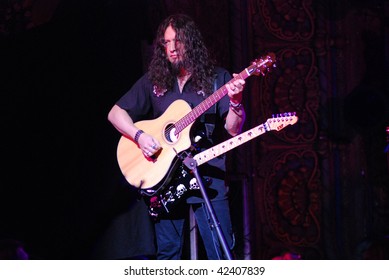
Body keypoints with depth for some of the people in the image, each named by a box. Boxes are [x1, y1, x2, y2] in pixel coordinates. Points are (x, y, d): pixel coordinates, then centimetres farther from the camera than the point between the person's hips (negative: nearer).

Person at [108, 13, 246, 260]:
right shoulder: (154, 80, 10)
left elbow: (234, 130, -3)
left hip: (208, 174, -2)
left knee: (221, 252, -7)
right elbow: (116, 113, 11)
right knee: (168, 251, 2)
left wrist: (236, 101, -23)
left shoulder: (217, 79, 3)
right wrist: (139, 135, -6)